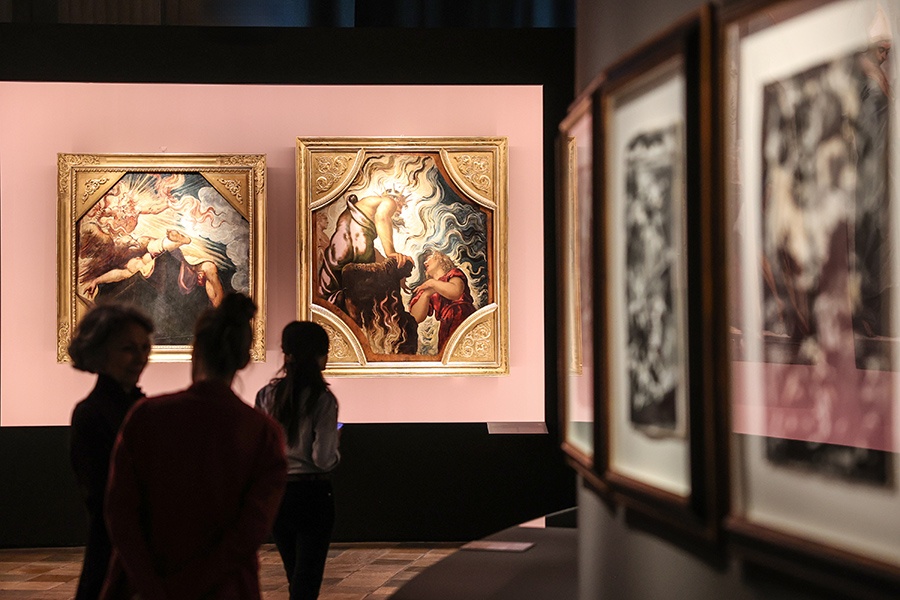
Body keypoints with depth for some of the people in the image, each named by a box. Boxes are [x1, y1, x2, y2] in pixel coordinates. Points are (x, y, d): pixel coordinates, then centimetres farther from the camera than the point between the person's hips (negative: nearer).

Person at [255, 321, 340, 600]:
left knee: (295, 577, 20)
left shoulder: (266, 396, 0)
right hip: (312, 494, -5)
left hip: (275, 493, 5)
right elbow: (323, 459, -16)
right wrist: (336, 452, 4)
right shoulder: (322, 399, -13)